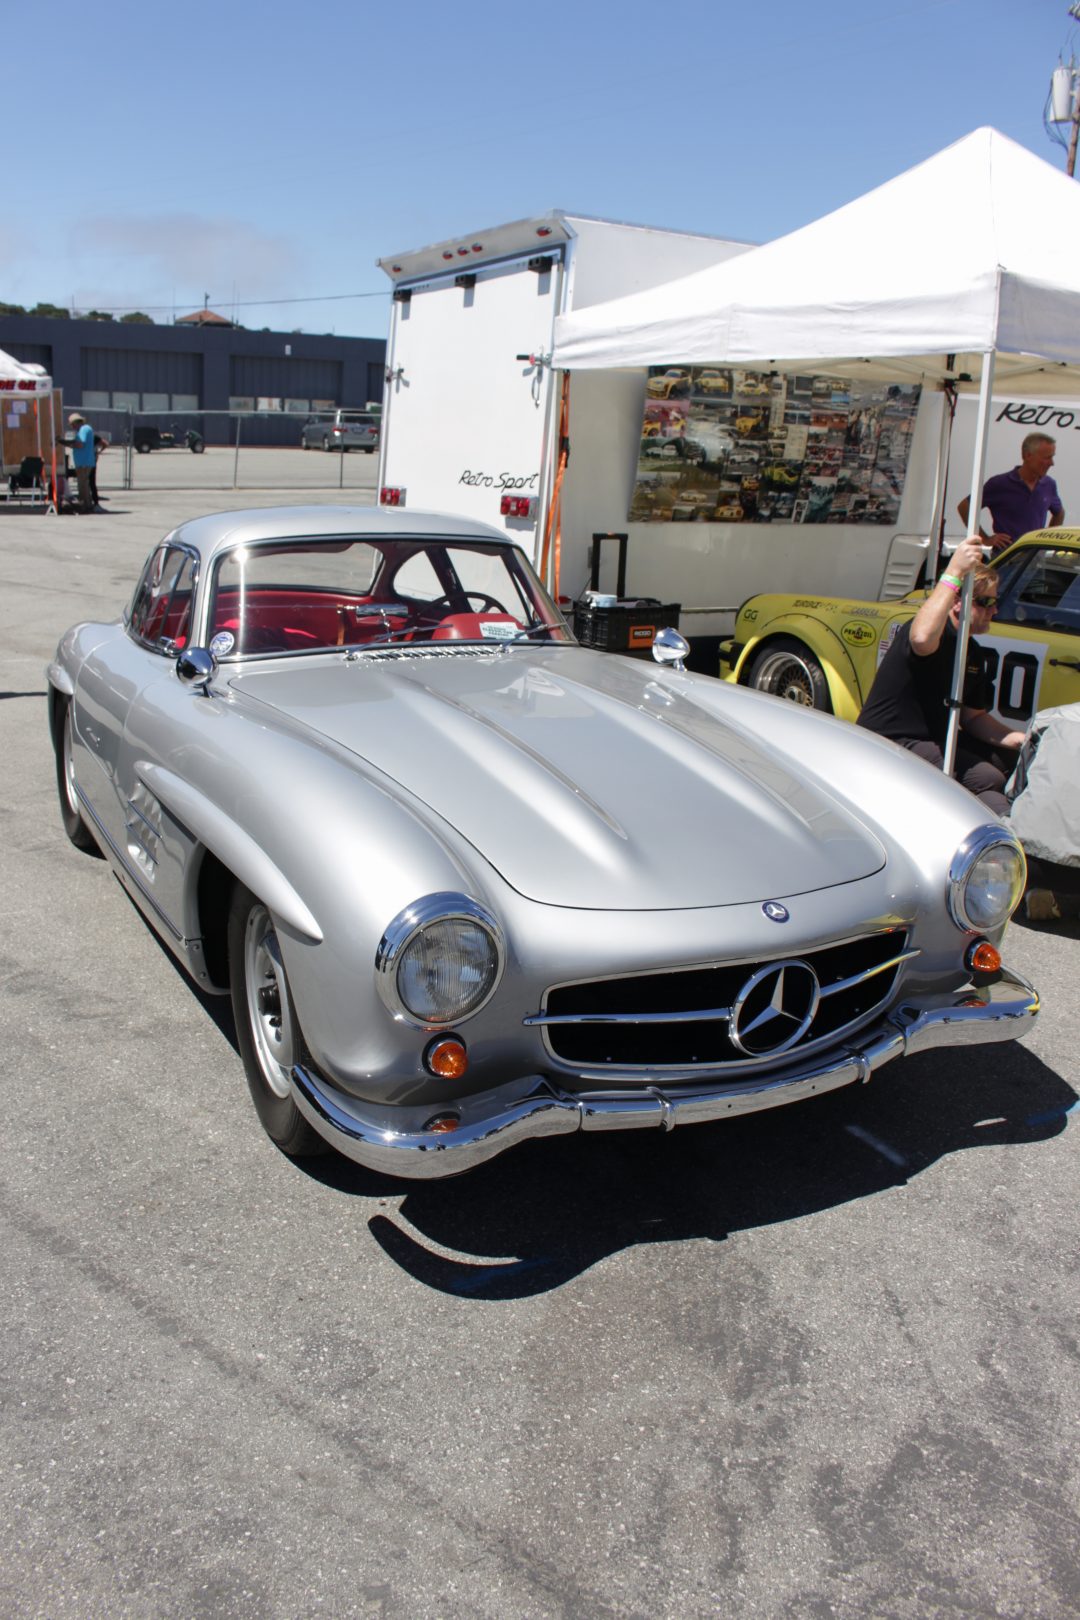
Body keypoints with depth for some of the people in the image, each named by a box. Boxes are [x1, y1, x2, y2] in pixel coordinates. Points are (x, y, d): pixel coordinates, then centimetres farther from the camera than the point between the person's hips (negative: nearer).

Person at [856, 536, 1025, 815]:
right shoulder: (937, 630, -15)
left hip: (935, 739, 10)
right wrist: (954, 572, -41)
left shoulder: (974, 653, 14)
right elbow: (922, 638, -43)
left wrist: (1019, 739, 0)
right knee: (989, 779, -24)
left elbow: (973, 716, 17)